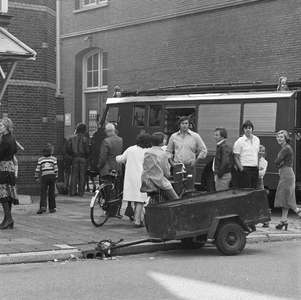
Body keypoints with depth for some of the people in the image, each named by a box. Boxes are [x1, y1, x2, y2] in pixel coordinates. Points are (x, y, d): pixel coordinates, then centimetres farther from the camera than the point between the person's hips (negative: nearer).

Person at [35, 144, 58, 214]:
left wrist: (36, 177, 14)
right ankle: (51, 208, 10)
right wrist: (56, 177, 9)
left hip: (44, 177, 0)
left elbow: (37, 169, 4)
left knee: (43, 192, -1)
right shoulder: (54, 159, 2)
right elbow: (56, 169, 0)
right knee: (51, 193, 7)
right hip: (52, 176, 0)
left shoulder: (40, 159, 5)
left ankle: (43, 206, -18)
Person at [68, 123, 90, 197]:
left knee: (74, 175, 7)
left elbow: (69, 148, 0)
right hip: (83, 159, -2)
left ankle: (72, 192, 3)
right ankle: (80, 192, 3)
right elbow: (87, 150, -7)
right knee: (82, 175, 4)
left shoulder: (72, 138, -1)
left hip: (75, 158, 2)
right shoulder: (85, 139, -7)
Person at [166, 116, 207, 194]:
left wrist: (196, 161, 0)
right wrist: (171, 161, 4)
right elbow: (168, 151, 17)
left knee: (190, 190, -3)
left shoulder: (195, 136, 4)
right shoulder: (173, 136, 9)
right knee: (177, 189, -2)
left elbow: (203, 150, 8)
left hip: (190, 167, -1)